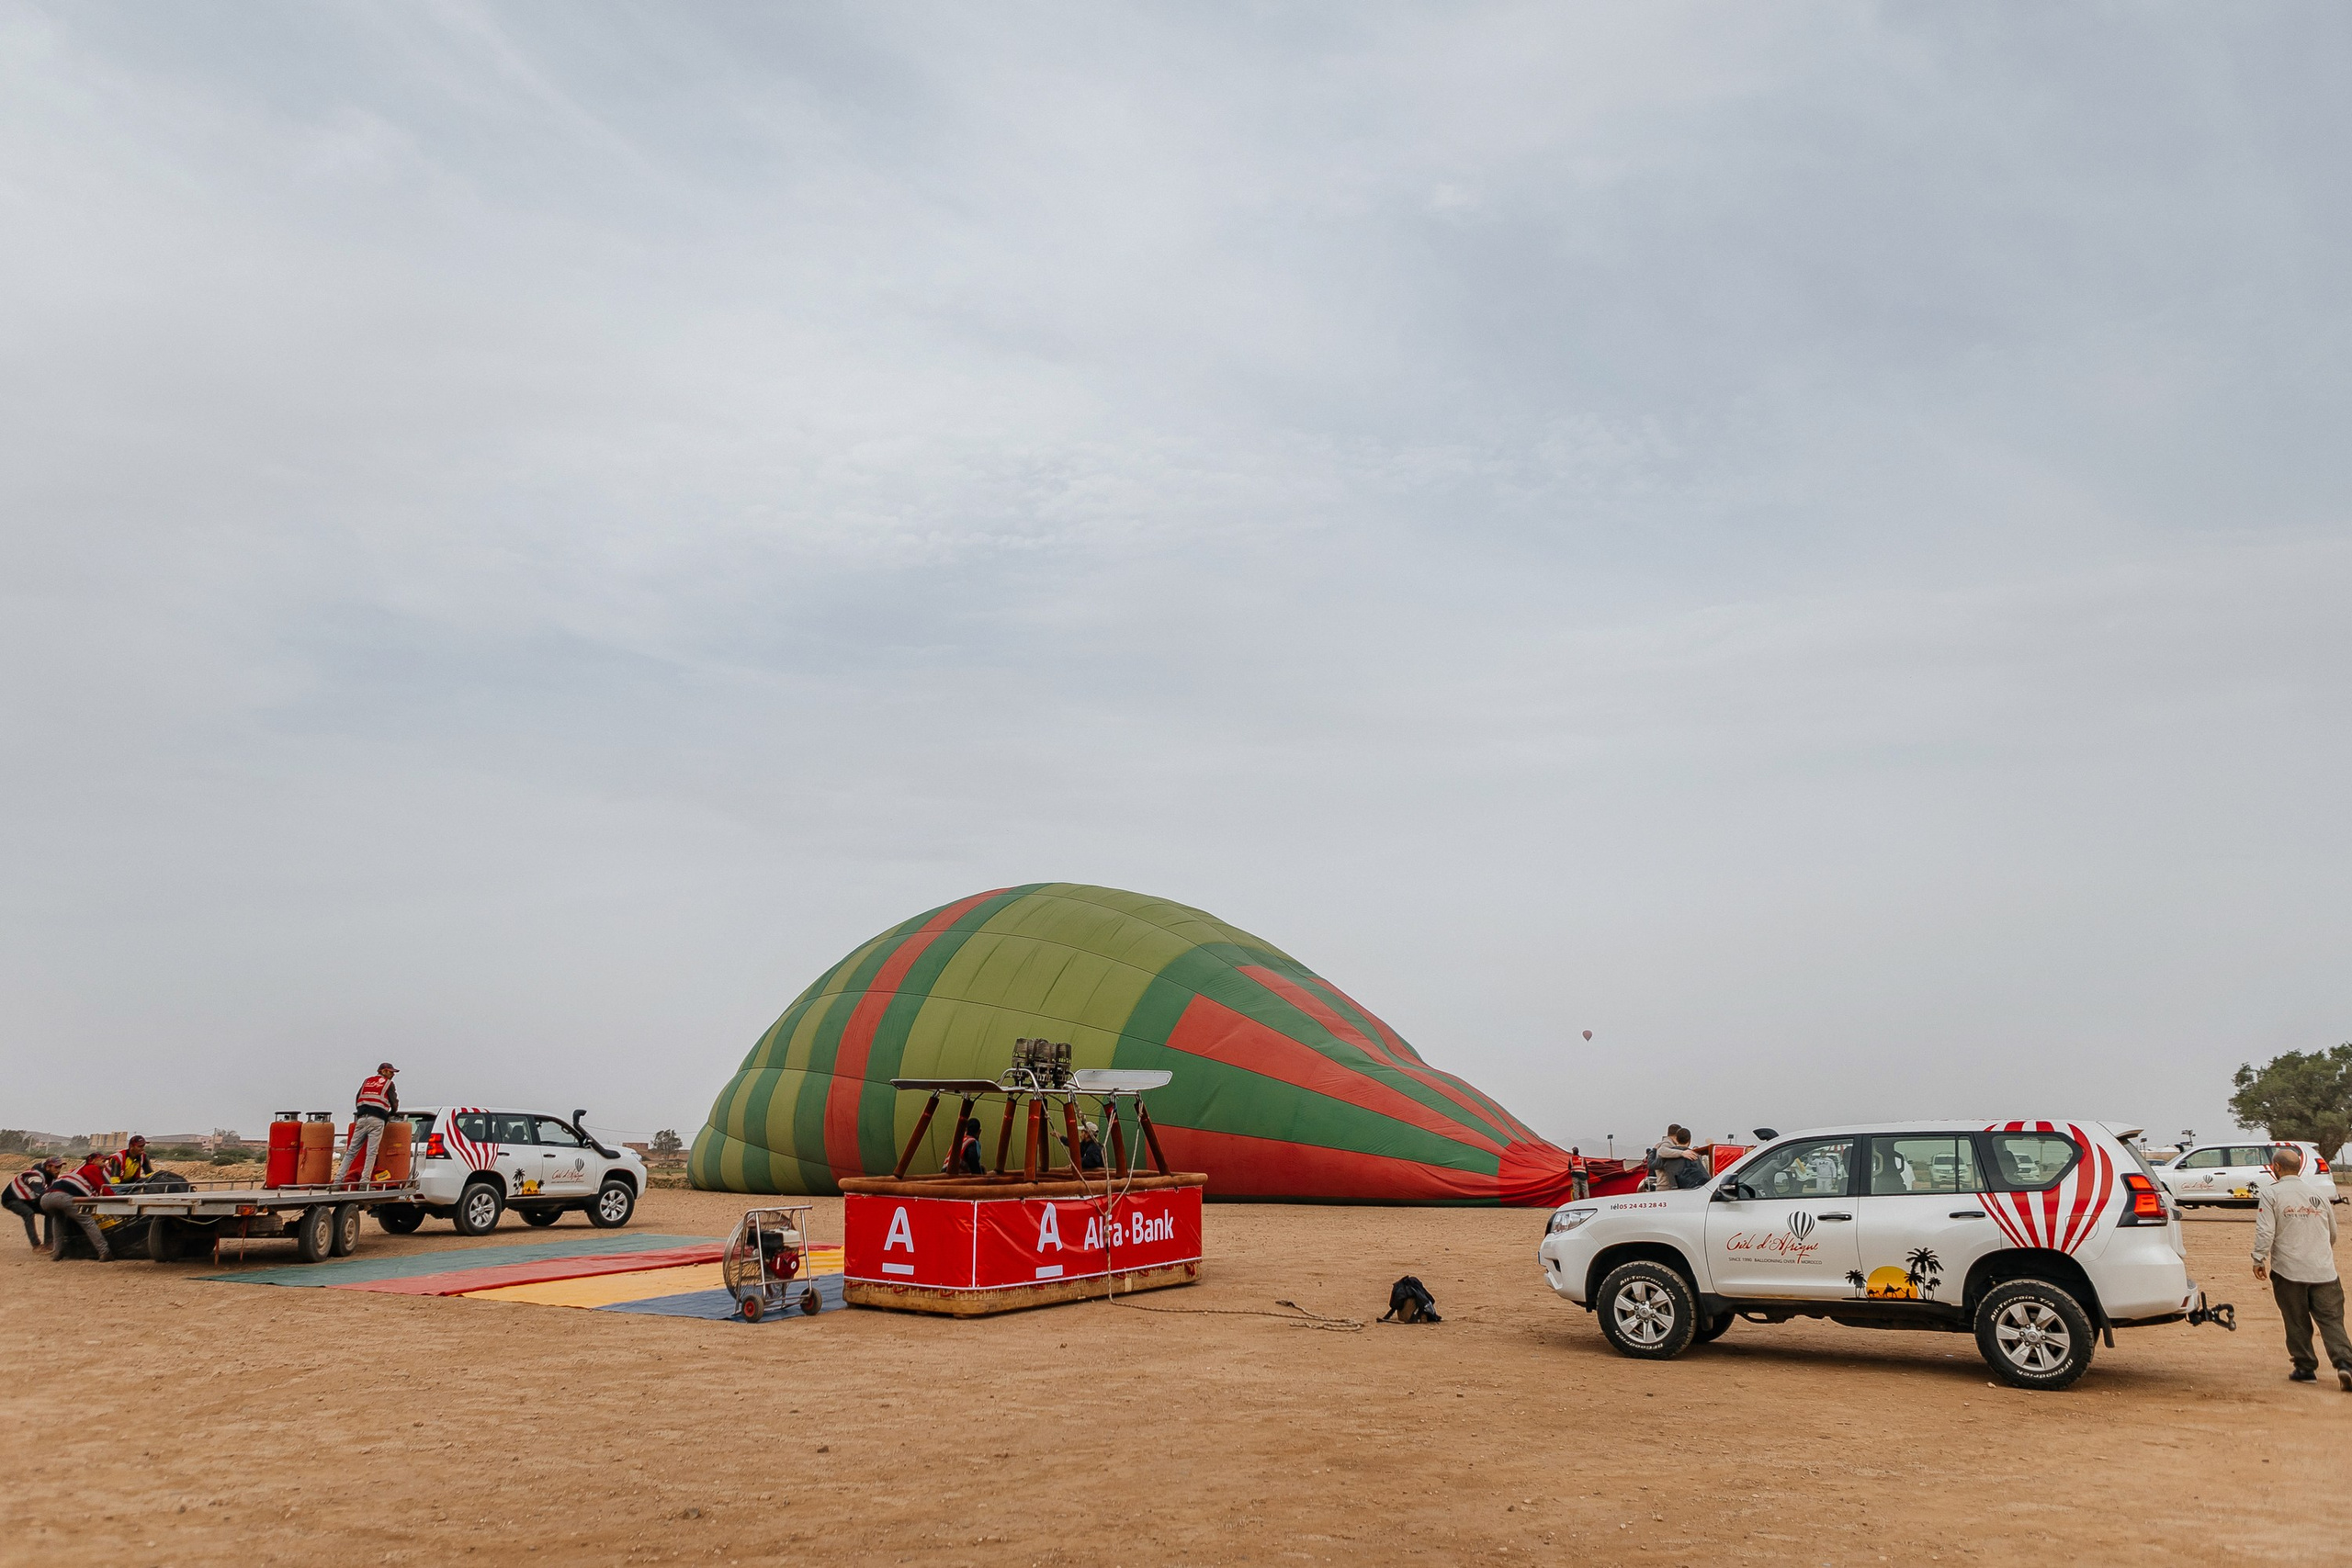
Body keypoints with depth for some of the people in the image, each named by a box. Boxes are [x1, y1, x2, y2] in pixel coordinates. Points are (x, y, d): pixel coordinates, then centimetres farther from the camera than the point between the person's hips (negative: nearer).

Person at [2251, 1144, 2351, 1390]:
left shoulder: (2270, 1195, -3)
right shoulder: (2319, 1196, 12)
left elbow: (2265, 1231, -12)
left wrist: (2259, 1260, -3)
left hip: (2288, 1270, -3)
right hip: (2324, 1272, 3)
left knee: (2297, 1323, 7)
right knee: (2331, 1320, 2)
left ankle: (2305, 1368, 12)